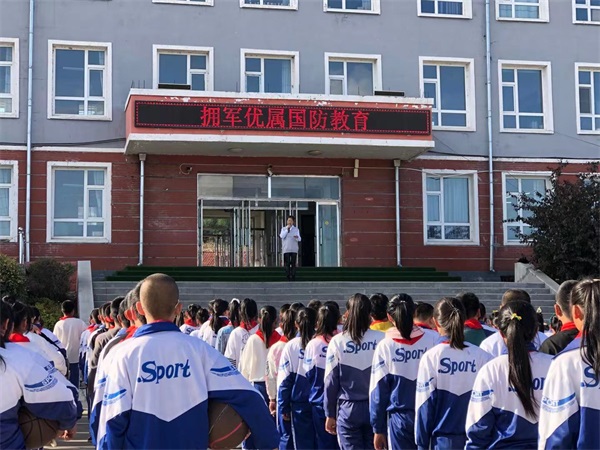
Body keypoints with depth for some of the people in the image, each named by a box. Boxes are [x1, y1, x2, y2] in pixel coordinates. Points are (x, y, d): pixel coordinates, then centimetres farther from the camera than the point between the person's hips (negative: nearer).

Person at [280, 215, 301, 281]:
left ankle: (293, 278, -3)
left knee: (293, 264, -4)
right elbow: (282, 236, -8)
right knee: (287, 264, -5)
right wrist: (287, 229, -10)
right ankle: (288, 278, -3)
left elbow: (299, 239, 3)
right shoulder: (283, 229, 9)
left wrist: (297, 237, -20)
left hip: (294, 249, 0)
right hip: (286, 249, 0)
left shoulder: (296, 229, 9)